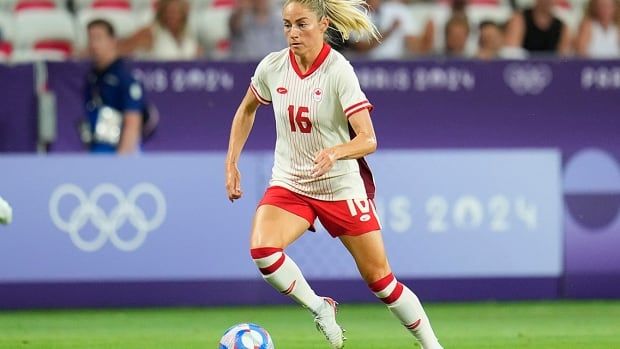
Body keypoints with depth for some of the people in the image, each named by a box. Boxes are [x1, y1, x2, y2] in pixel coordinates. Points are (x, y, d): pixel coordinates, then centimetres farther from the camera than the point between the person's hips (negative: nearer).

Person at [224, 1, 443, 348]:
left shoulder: (339, 71, -18)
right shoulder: (273, 67, -6)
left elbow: (368, 140, -24)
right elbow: (247, 110, 15)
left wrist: (335, 153, -44)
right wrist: (232, 163, 9)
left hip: (342, 187, -3)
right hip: (289, 184, 3)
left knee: (380, 279, 1)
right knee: (262, 250, -26)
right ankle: (321, 309, -3)